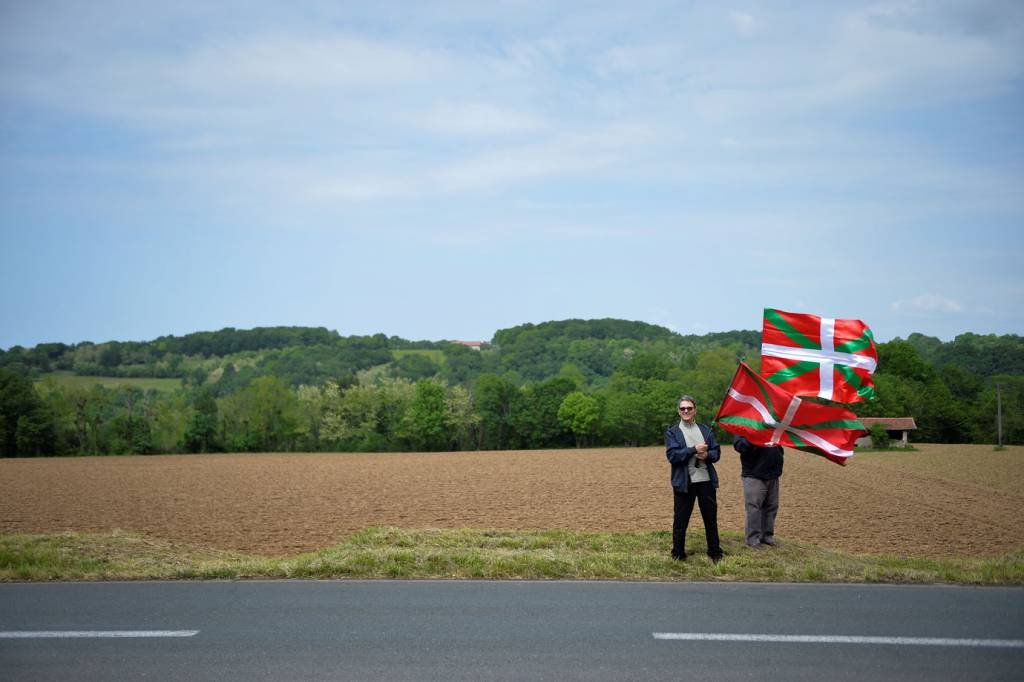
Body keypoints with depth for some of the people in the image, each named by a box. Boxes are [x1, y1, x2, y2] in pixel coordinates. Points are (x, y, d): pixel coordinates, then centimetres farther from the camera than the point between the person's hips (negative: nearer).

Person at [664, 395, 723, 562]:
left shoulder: (706, 429, 12)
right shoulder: (672, 432, 2)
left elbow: (716, 452, 9)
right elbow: (672, 455, -10)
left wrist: (706, 455, -13)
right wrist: (694, 450, -17)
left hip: (706, 480, 3)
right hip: (684, 482, -3)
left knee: (711, 518, 8)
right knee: (680, 520, 3)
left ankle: (715, 552, 19)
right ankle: (678, 554, 13)